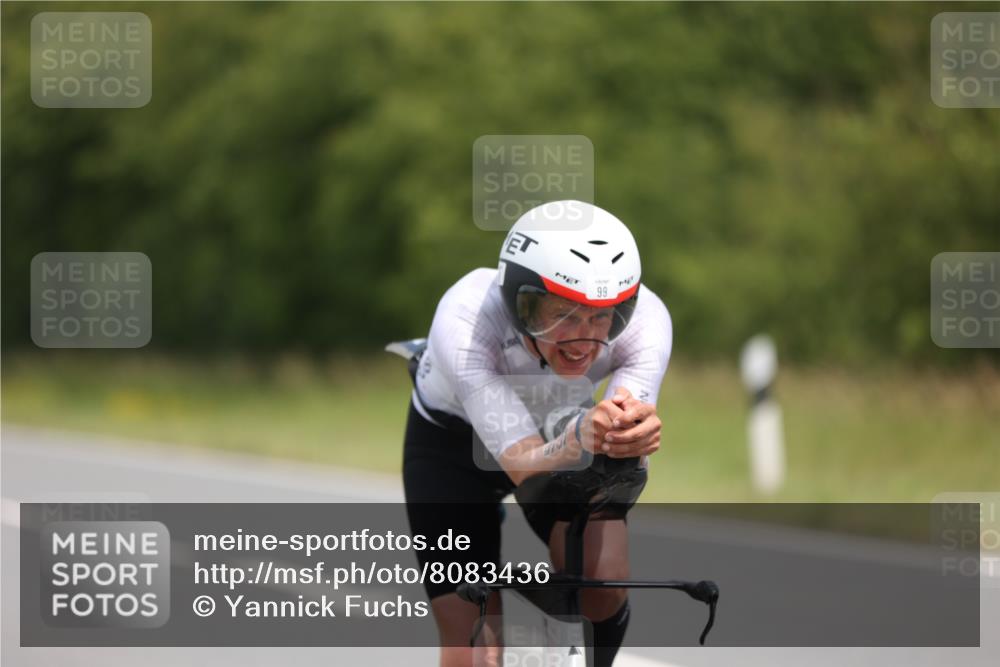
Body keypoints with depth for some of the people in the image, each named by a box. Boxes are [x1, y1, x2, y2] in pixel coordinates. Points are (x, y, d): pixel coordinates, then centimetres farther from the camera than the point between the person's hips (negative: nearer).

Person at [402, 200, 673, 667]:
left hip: (560, 429, 2)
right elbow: (524, 466, -45)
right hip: (453, 442, -2)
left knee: (603, 584, -25)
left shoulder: (644, 317, -31)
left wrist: (635, 433, -65)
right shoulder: (465, 320, -39)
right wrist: (581, 437, -66)